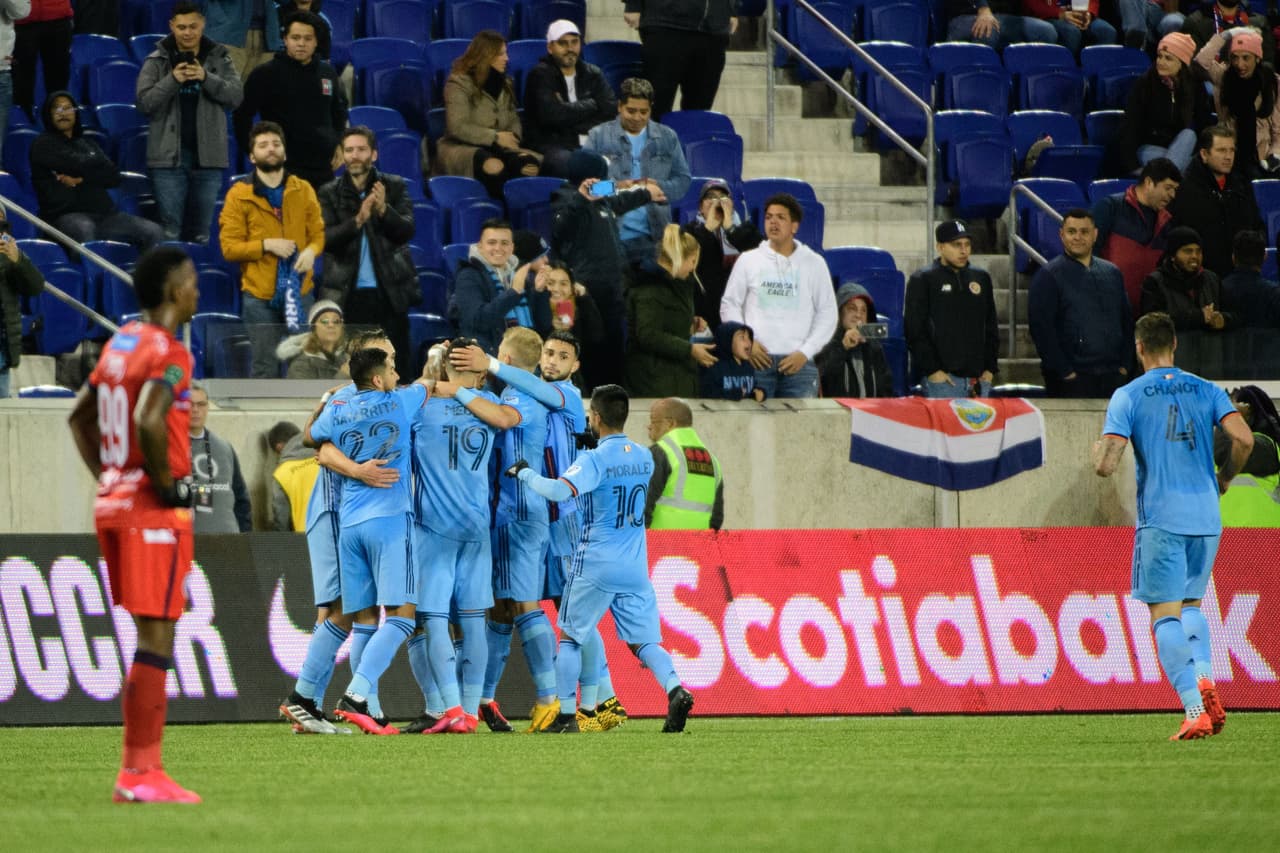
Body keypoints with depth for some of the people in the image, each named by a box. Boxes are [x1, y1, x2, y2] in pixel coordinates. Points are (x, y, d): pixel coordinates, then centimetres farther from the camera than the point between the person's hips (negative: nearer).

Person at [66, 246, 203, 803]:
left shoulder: (119, 344, 13)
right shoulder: (168, 354, -14)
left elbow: (80, 416, 23)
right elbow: (148, 420, -30)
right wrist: (168, 484, -17)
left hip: (114, 503, 9)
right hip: (154, 511, -9)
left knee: (149, 635, 15)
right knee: (156, 637, -6)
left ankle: (134, 770, 14)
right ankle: (143, 774, -7)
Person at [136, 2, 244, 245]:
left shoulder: (219, 58, 7)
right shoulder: (157, 61, 3)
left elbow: (236, 96, -2)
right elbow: (145, 102, -4)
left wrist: (207, 78, -16)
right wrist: (172, 80, -17)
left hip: (207, 155, 2)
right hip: (169, 156, -2)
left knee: (201, 232, 6)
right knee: (169, 231, -3)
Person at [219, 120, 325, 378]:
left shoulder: (303, 190, 10)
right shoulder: (239, 195, 0)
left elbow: (318, 232, 12)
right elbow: (229, 247, -3)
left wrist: (312, 250, -11)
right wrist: (266, 245, -16)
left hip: (300, 291, 2)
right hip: (260, 296, -2)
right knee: (266, 368, -1)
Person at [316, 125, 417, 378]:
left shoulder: (395, 187, 6)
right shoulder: (329, 194, 5)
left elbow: (406, 231, -3)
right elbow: (326, 239, -7)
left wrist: (384, 210, -22)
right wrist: (358, 221, -23)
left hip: (389, 293, 0)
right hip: (347, 295, 0)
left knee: (397, 366, -1)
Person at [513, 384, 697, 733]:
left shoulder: (594, 460, -13)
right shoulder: (644, 458, 7)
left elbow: (560, 490, -28)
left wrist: (524, 473, -13)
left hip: (596, 566, -5)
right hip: (636, 569, 5)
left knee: (570, 636, 10)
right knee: (643, 641, 5)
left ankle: (566, 714, 7)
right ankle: (675, 689, -20)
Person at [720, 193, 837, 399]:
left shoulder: (814, 264, 8)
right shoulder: (748, 261, 10)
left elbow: (827, 314, 9)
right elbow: (729, 305, 14)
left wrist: (805, 352, -2)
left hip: (798, 362, 0)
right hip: (757, 359, 0)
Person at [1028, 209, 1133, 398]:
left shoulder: (1112, 273, 15)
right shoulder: (1048, 275, -1)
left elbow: (1126, 321, 19)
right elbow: (1040, 327, -7)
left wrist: (1124, 365, 8)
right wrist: (1064, 371, -12)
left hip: (1113, 375, 5)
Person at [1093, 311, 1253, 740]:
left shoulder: (1127, 397, -2)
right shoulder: (1206, 391, 7)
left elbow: (1105, 465, -9)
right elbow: (1244, 439, -6)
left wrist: (1100, 445, 14)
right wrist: (1224, 479, 12)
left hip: (1160, 518, -4)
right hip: (1206, 518, 4)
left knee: (1165, 614, -2)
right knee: (1191, 604, 21)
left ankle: (1195, 709, -17)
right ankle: (1205, 678, -4)